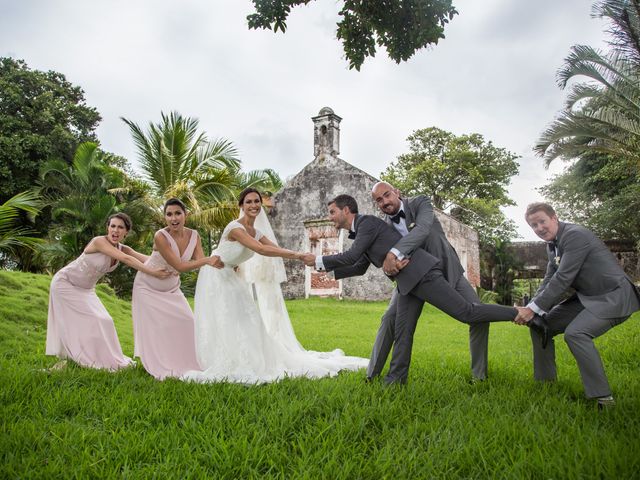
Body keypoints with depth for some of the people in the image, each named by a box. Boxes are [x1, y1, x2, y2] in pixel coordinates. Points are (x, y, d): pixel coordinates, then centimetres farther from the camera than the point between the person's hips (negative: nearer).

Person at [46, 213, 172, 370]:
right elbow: (125, 259, -39)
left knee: (101, 321, 8)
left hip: (85, 289, 7)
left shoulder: (123, 249, -8)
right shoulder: (99, 241, -29)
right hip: (65, 282, -7)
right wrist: (152, 272, -46)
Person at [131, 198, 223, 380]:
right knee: (154, 327, -1)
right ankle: (159, 368, 16)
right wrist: (207, 260, -45)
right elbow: (179, 266, -34)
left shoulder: (194, 236, -14)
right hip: (148, 287, -5)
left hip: (171, 288, 5)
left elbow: (201, 264, -21)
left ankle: (182, 365, 19)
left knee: (186, 321, 2)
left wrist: (221, 262, -41)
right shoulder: (160, 236, -30)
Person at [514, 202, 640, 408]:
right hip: (586, 297, 9)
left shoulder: (575, 235, -21)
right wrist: (530, 307, -7)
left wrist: (534, 309, -23)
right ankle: (545, 382, 16)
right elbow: (549, 281, 8)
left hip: (613, 297, -9)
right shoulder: (552, 244, 7)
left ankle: (603, 397, -18)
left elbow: (563, 279, -26)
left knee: (575, 333, -30)